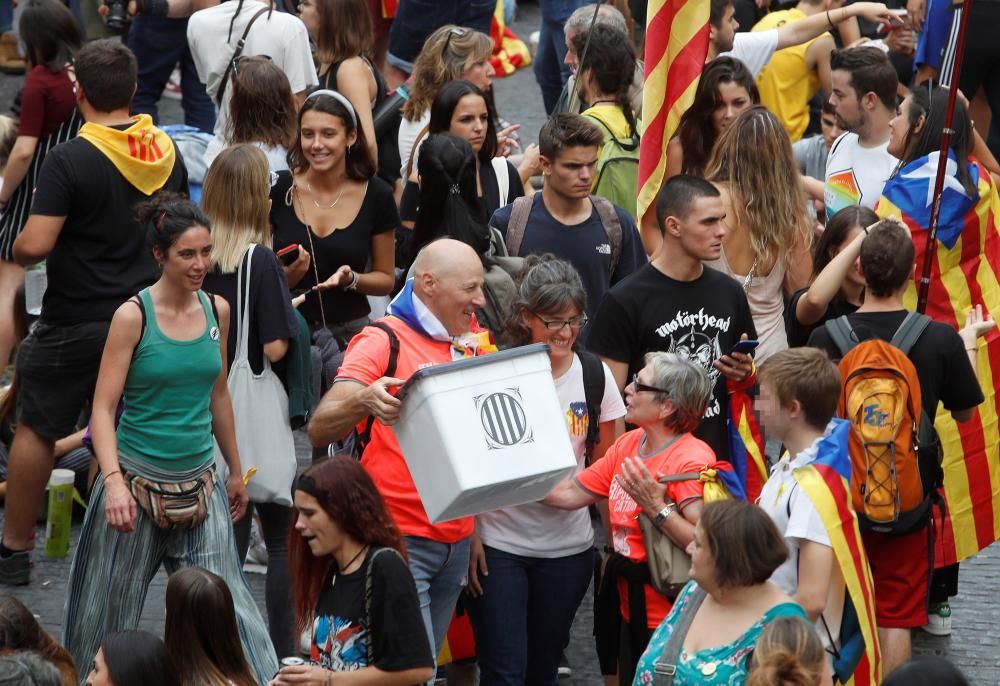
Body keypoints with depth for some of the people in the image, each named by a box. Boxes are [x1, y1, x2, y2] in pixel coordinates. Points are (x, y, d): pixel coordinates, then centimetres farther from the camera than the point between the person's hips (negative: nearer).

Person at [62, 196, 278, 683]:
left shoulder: (217, 310, 4)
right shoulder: (134, 315, -10)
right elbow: (104, 407, -13)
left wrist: (235, 472, 21)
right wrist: (113, 481, -26)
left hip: (199, 485, 3)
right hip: (137, 482, -3)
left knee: (224, 602, -3)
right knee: (112, 608, 6)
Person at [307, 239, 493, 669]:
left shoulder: (474, 343, 10)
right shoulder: (383, 342, -9)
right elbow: (319, 431, -18)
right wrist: (363, 400, -38)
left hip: (457, 536, 7)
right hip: (401, 537, -7)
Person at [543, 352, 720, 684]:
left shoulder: (692, 462, -20)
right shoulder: (628, 444, 6)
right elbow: (570, 493, 10)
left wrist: (657, 508, -30)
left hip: (667, 617, -8)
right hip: (628, 607, 8)